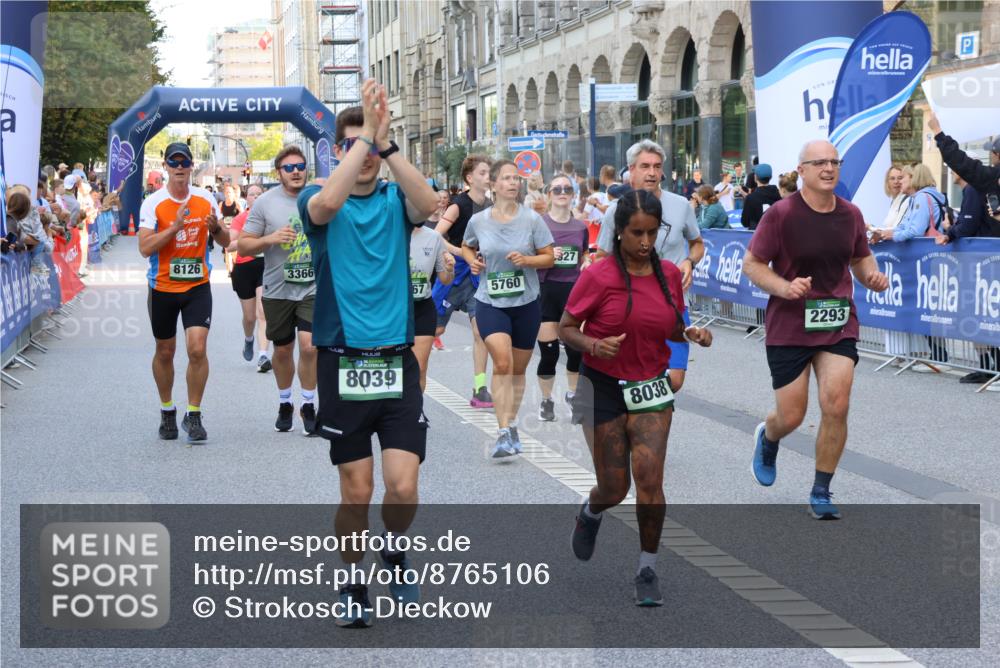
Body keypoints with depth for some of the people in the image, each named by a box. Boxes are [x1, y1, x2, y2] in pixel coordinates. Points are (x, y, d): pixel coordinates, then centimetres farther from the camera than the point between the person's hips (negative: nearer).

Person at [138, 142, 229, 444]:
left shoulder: (205, 200, 0)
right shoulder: (153, 203, -8)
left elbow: (225, 241, 8)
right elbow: (145, 248, -17)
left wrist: (215, 227, -14)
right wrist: (176, 225, -25)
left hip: (197, 285, 1)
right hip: (163, 287, 0)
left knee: (197, 349, -13)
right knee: (165, 351, 12)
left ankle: (193, 416, -1)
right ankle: (167, 411, 32)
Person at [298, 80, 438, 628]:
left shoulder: (394, 200, 5)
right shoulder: (318, 201, 1)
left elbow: (428, 205, -19)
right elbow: (326, 204, -25)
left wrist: (386, 142, -28)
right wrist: (366, 136, -29)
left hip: (397, 361, 1)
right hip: (343, 362, -1)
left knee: (403, 486, -7)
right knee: (356, 490, 4)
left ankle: (393, 549, 24)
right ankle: (353, 584, 24)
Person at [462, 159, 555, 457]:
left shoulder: (532, 219, -5)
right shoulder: (478, 221, -2)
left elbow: (549, 257, 1)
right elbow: (466, 247, 19)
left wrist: (527, 260, -18)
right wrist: (472, 261, -3)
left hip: (526, 302, 1)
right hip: (490, 303, -1)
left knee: (518, 368, 12)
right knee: (502, 362, -19)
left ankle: (511, 425, 31)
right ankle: (504, 433, -20)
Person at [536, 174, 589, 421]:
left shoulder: (580, 227, 8)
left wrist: (587, 264, 1)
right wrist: (546, 256, -18)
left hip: (574, 290, 3)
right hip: (547, 290, -3)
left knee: (577, 349, 2)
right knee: (549, 352, -2)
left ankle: (573, 394, 26)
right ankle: (546, 401, 17)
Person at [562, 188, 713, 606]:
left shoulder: (670, 274, 0)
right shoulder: (597, 277, -13)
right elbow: (566, 328, -7)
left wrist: (691, 334, -7)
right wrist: (594, 345, -26)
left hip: (652, 388, 2)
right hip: (604, 389, -2)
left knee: (650, 480, -10)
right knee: (614, 489, 4)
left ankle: (648, 569, 5)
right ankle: (590, 513, 42)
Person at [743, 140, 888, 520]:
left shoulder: (850, 214, 4)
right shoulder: (781, 214, -11)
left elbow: (860, 258, 19)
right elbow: (751, 264, -6)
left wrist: (873, 276, -4)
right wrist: (785, 287, -22)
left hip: (839, 325, 3)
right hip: (789, 327, -3)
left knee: (836, 407, -11)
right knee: (791, 417, 2)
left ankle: (821, 493, 5)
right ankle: (767, 439, 42)